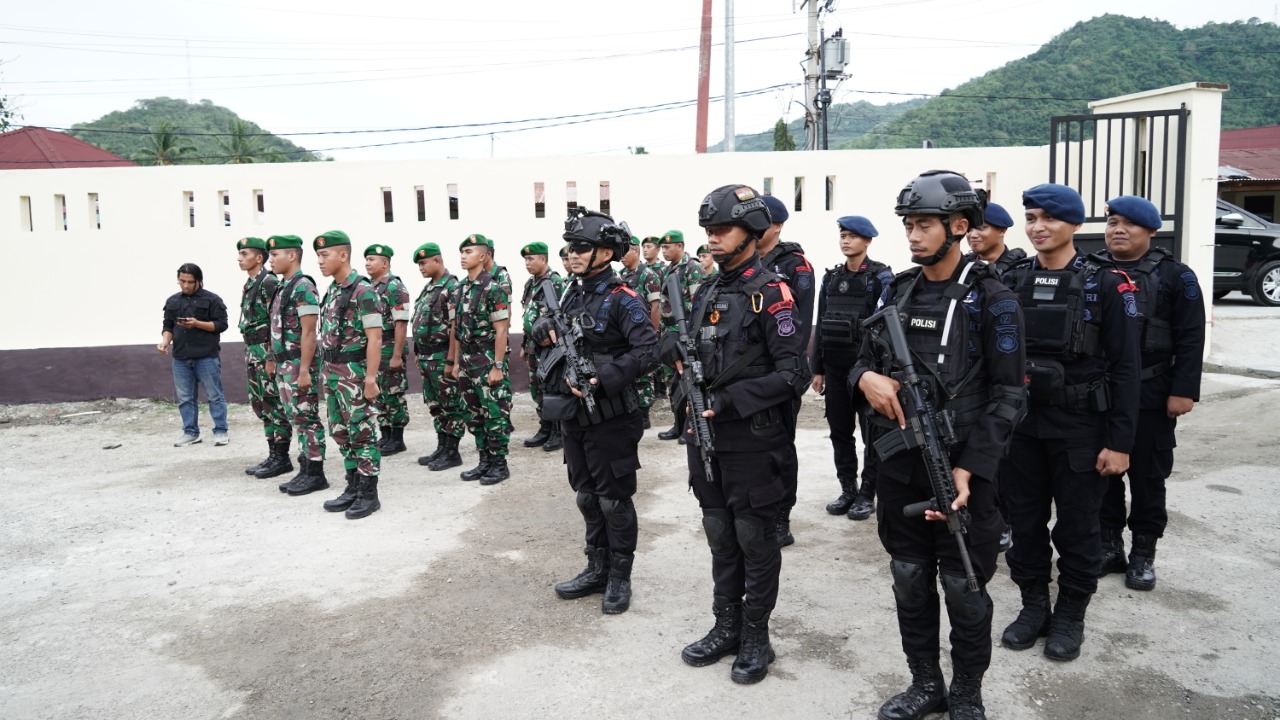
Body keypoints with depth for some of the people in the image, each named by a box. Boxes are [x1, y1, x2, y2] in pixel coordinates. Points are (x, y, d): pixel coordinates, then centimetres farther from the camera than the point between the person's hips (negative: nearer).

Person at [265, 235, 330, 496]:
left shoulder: (303, 287, -14)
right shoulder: (283, 287, 15)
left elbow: (309, 332, -19)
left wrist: (304, 370, -22)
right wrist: (274, 360, 18)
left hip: (298, 364, -9)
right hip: (284, 364, 10)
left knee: (307, 419, -3)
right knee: (297, 419, 12)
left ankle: (315, 474, 3)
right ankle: (305, 469, 19)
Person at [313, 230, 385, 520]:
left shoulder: (363, 290, -14)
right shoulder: (332, 291, 12)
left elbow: (374, 337, -18)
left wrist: (371, 378, -21)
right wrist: (325, 371, 15)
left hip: (355, 373, -9)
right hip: (332, 373, 9)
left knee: (363, 434, -1)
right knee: (342, 433, 14)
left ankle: (369, 494, 7)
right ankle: (353, 488, 24)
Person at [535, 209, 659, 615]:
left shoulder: (622, 300, -13)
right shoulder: (572, 295, 10)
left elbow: (648, 351, -23)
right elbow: (547, 333, 25)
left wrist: (600, 379, -28)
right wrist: (548, 332, 1)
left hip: (610, 419, -7)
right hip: (574, 415, 8)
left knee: (614, 501, 4)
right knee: (587, 497, 16)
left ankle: (620, 578, 17)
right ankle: (597, 569, 30)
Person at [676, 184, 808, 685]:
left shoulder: (770, 293, -12)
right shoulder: (706, 292, 11)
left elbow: (793, 374, -17)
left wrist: (730, 400, -20)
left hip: (752, 439, -7)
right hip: (707, 435, 7)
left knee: (755, 540, 6)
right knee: (720, 536, 15)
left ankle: (755, 638, 19)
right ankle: (726, 627, 29)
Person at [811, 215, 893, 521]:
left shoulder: (881, 276, -4)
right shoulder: (831, 277, 11)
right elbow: (820, 324, 12)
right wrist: (818, 369, 9)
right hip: (835, 367, 5)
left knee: (873, 432, 4)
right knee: (839, 431, 9)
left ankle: (867, 494, 13)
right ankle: (847, 489, 21)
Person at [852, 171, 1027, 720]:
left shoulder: (990, 300, -9)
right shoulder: (896, 290, 8)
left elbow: (1008, 395, -11)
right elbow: (866, 357, 15)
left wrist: (969, 469, -19)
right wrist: (866, 377, -11)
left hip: (960, 470, -5)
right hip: (898, 466, 5)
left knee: (964, 588, 8)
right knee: (910, 581, 14)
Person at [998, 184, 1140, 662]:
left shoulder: (1105, 285, -6)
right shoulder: (1010, 282, 4)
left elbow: (1125, 368, -7)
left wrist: (1120, 441, -11)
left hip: (1079, 428, -3)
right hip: (1020, 424, 4)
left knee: (1077, 526, 8)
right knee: (1025, 522, 12)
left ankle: (1070, 617, 24)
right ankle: (1033, 606, 28)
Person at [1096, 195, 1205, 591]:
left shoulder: (1174, 276, -1)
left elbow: (1190, 339, -4)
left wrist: (1184, 391, -11)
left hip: (1150, 397, -3)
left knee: (1147, 476, 6)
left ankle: (1143, 554, 19)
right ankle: (1109, 546, 23)